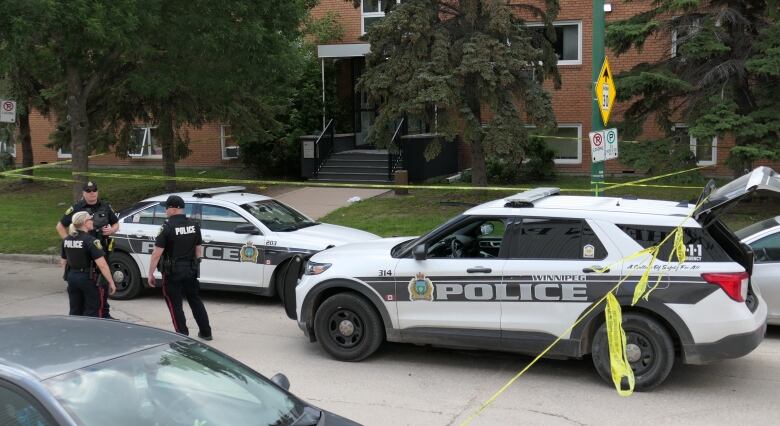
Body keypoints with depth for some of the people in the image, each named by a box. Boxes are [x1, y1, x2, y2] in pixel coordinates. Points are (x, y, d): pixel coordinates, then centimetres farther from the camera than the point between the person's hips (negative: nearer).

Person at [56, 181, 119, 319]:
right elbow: (60, 226, 5)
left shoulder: (105, 207, 9)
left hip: (103, 250, 3)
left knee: (104, 282, 10)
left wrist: (111, 230, -4)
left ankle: (105, 313, 21)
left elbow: (116, 224, 19)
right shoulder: (77, 208, -2)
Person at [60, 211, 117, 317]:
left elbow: (64, 262, 14)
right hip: (88, 278, -6)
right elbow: (102, 265, -22)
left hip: (72, 277, 6)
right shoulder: (91, 241, -17)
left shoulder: (66, 240, 4)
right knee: (92, 312, 5)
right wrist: (111, 282, -17)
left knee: (75, 312, 16)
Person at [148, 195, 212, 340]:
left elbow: (157, 253, -16)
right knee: (195, 300, 18)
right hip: (191, 271, 6)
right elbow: (199, 249, 11)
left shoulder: (167, 227, -15)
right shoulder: (194, 225, 4)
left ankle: (183, 335, 5)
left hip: (172, 272, -6)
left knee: (174, 304, 5)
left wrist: (150, 274, -9)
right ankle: (205, 332, 23)